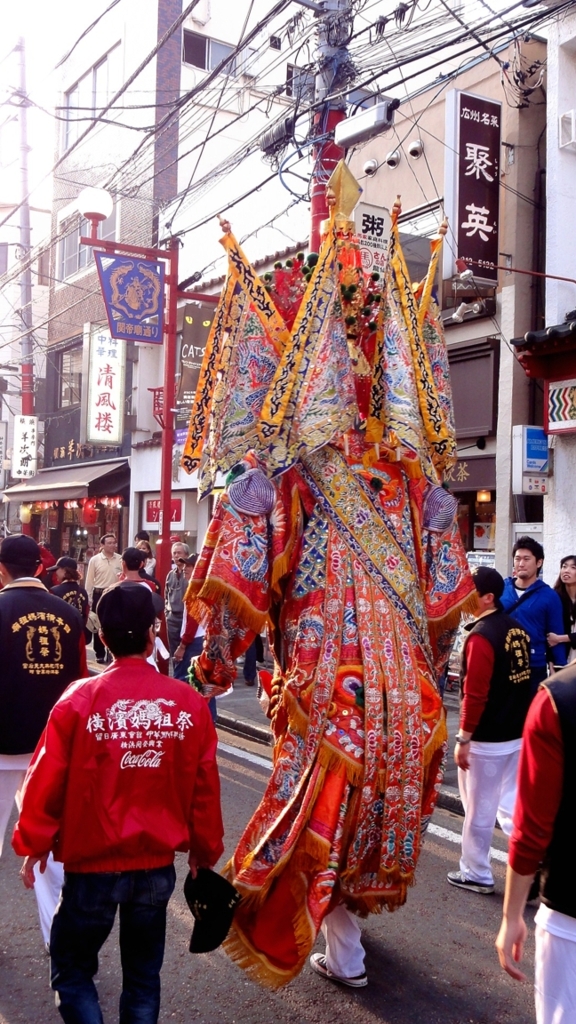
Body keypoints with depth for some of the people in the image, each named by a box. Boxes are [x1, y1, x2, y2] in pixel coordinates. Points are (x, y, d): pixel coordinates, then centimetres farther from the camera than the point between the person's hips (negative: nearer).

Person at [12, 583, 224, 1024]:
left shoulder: (80, 699, -15)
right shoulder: (190, 702, -9)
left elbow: (47, 780, -8)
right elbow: (204, 788, -2)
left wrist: (33, 844, 8)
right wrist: (205, 850, 14)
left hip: (93, 864, -2)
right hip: (158, 865, 3)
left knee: (71, 969, 17)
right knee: (144, 976, 20)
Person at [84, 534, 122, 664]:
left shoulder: (120, 559, -1)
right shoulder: (94, 560, -3)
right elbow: (89, 581, 1)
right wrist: (88, 599, -1)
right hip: (99, 594, 0)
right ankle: (100, 654, 17)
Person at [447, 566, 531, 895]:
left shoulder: (481, 635, -20)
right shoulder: (517, 629, 6)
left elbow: (475, 694, -21)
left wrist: (463, 739, -14)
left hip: (487, 739, -8)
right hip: (519, 733, 8)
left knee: (478, 810, 8)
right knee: (511, 806, 16)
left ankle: (476, 874, 21)